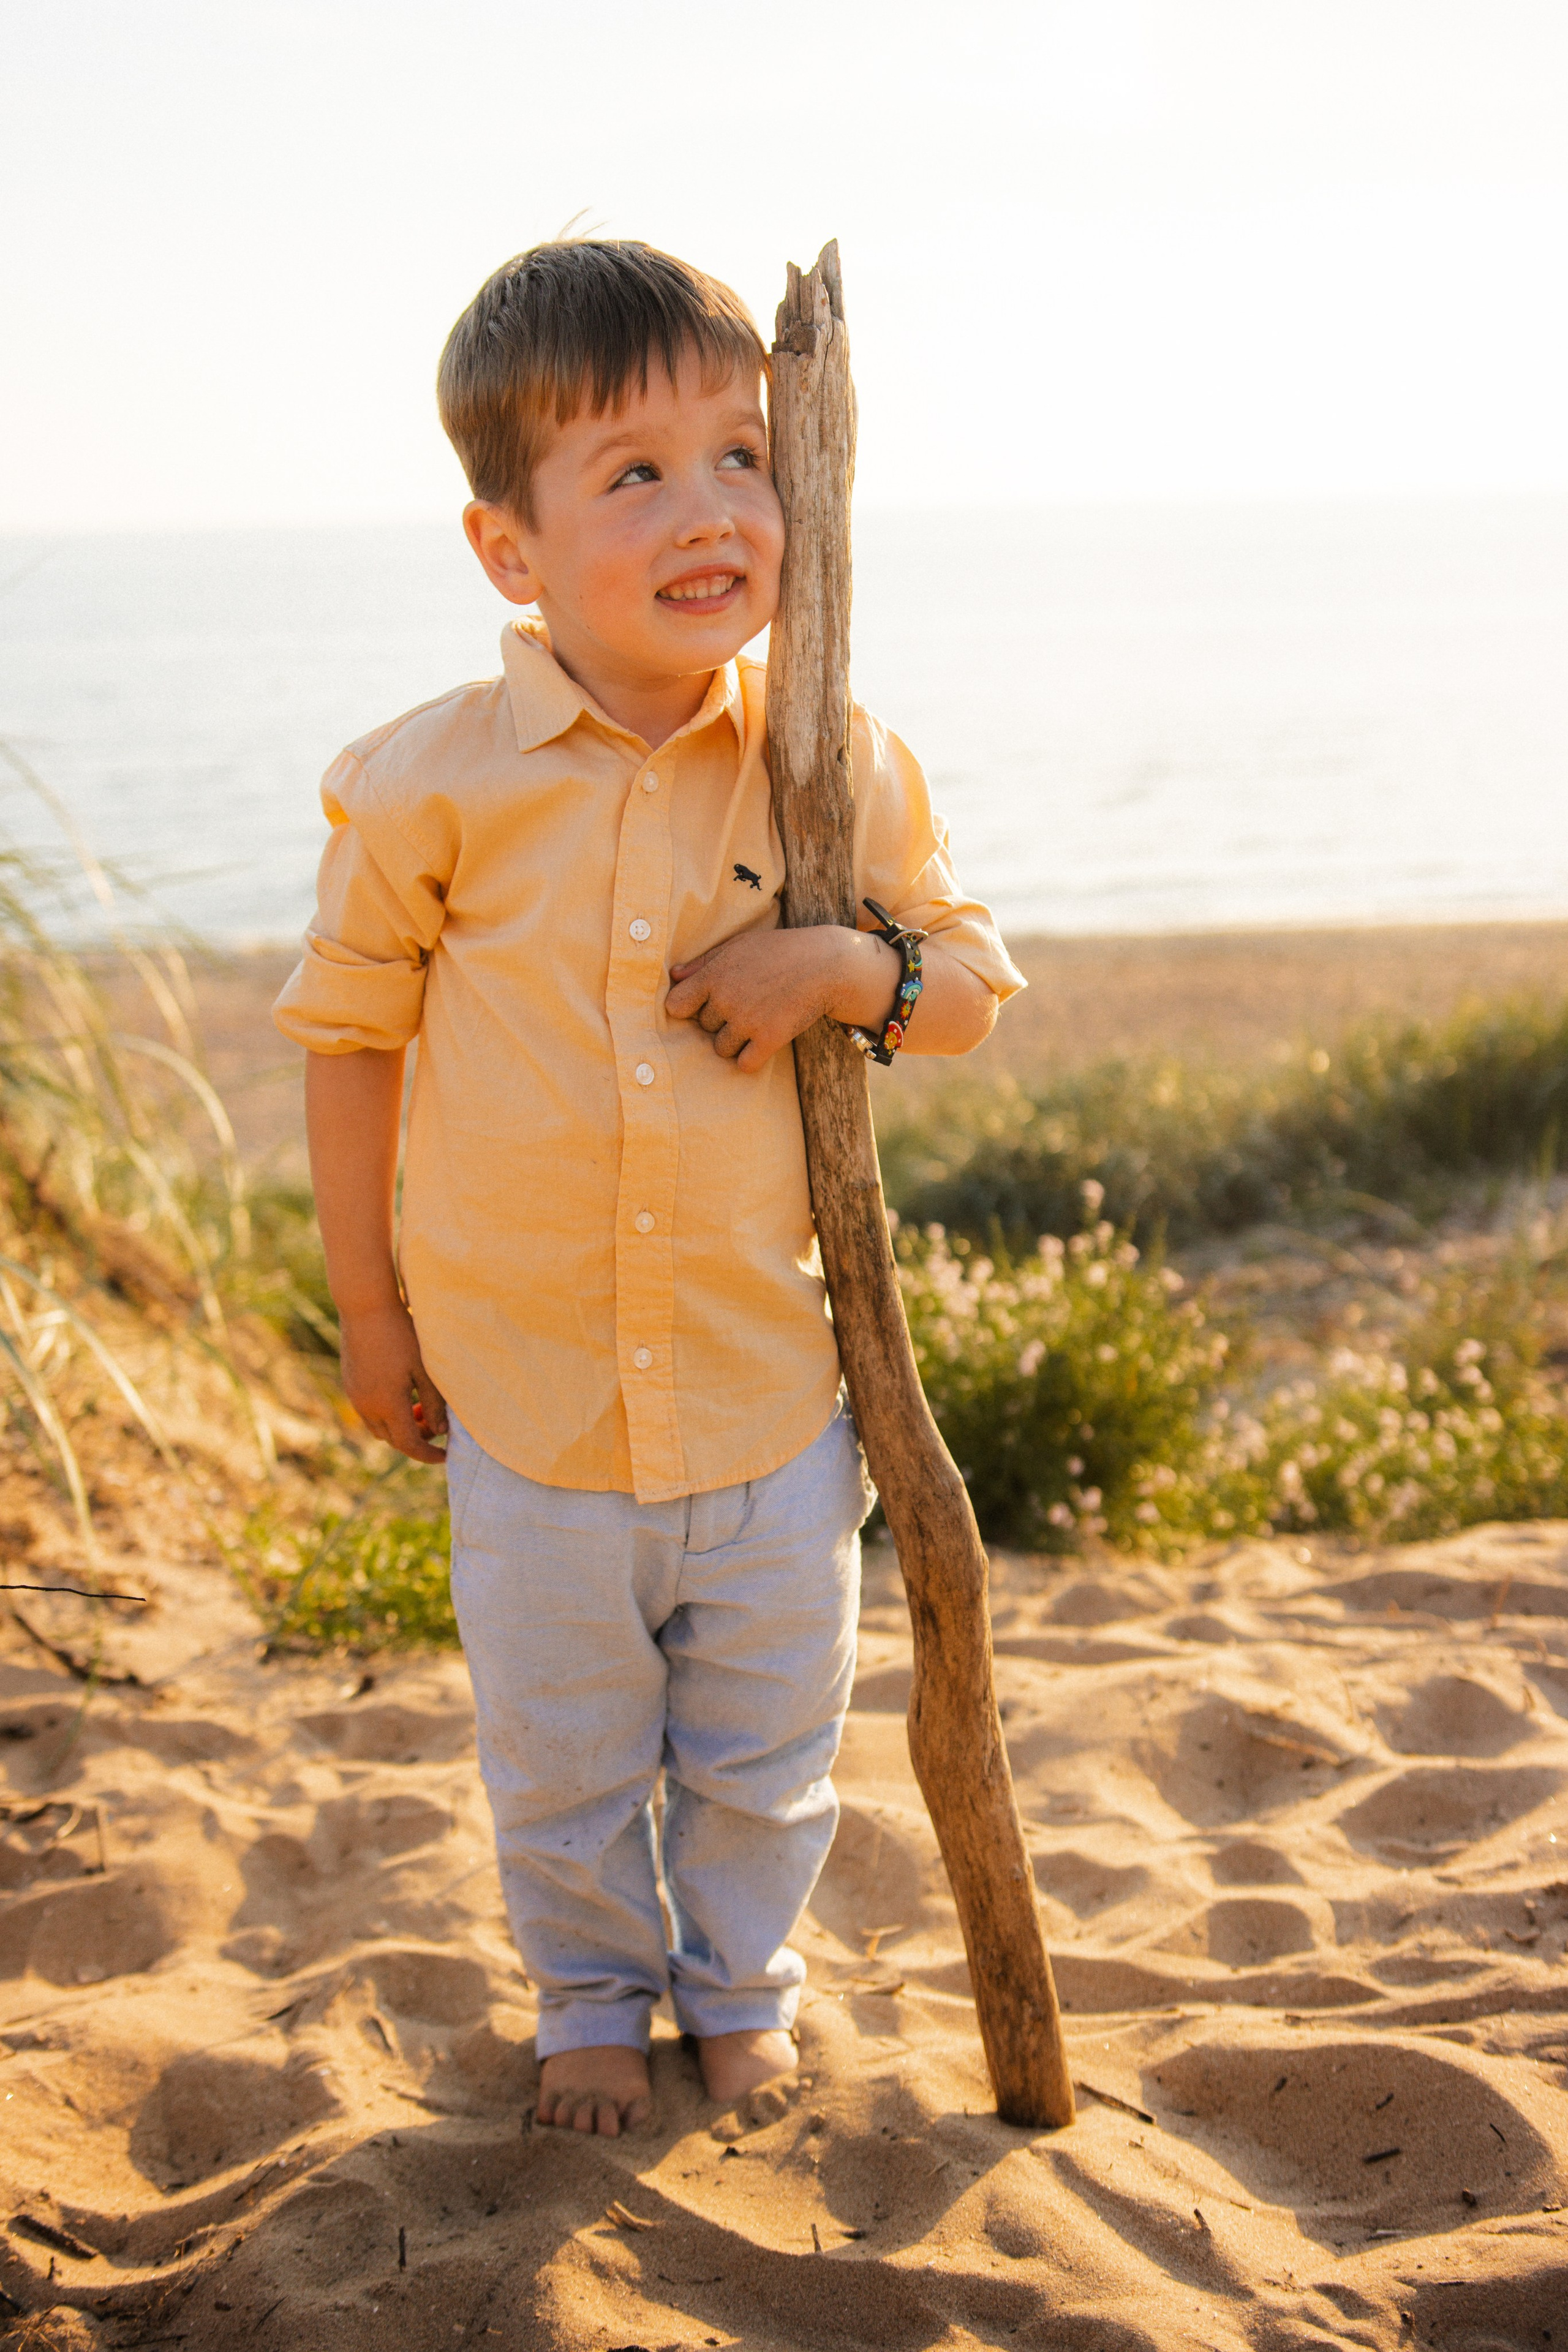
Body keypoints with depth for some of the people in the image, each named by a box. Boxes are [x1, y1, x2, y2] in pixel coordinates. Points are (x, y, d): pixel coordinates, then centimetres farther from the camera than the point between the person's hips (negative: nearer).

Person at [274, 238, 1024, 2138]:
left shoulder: (843, 769, -9)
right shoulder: (431, 789, -13)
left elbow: (975, 982, 2)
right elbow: (350, 1025, 0)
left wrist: (839, 965, -20)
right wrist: (369, 1303, 3)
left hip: (774, 1394, 1)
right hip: (528, 1404, -1)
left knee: (766, 1754, 18)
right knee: (560, 1769, 17)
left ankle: (740, 1990, 45)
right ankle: (595, 2000, 44)